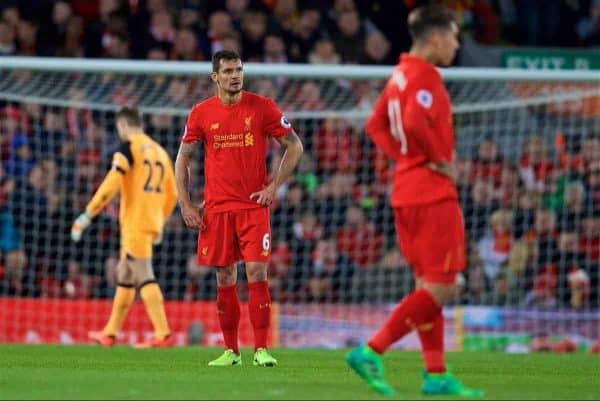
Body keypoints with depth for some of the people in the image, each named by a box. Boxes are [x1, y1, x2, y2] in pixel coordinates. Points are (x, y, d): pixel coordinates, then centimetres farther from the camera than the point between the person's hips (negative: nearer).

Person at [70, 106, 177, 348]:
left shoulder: (129, 147, -7)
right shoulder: (160, 151, 16)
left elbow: (110, 185, -16)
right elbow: (172, 194, 20)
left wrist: (87, 215, -13)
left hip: (134, 223, -8)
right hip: (152, 223, 8)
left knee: (144, 278, -11)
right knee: (124, 278, 16)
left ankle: (163, 334, -19)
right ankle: (110, 333, 22)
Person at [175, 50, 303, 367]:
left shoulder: (262, 107, -1)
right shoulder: (201, 113, 3)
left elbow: (294, 146, 5)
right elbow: (182, 159, 11)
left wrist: (274, 186, -3)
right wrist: (185, 206, 3)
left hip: (254, 206, -2)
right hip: (217, 208, 2)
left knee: (257, 273, -10)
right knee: (225, 278, 4)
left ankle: (261, 349, -6)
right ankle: (231, 350, 12)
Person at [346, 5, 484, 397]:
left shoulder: (401, 75, 13)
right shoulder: (426, 77, -15)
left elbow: (376, 125, 21)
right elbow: (415, 123, -30)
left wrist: (403, 155, 12)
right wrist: (438, 159, -16)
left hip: (406, 191, 10)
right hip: (433, 193, -10)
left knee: (428, 286, 12)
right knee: (440, 289, -7)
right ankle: (371, 352, -12)